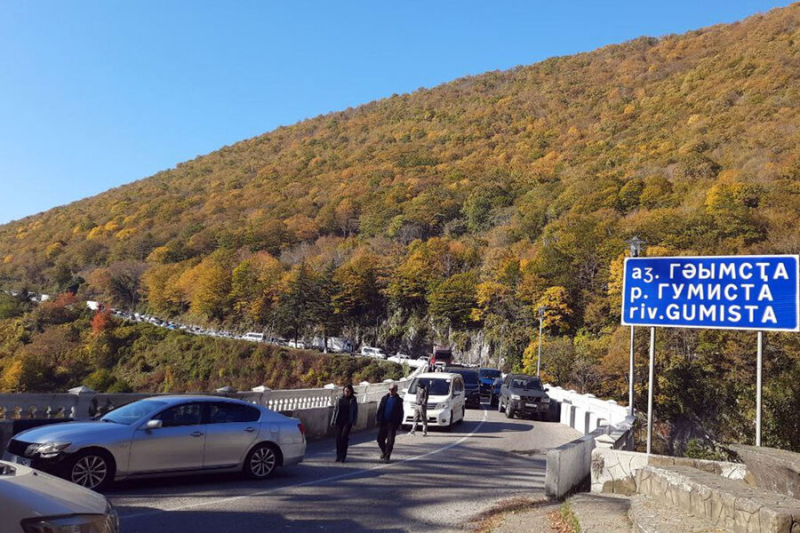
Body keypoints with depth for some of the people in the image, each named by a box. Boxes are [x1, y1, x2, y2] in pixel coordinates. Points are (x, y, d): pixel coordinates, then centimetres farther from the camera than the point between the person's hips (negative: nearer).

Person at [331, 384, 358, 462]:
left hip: (348, 422, -3)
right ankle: (338, 455, 15)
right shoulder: (340, 399, 9)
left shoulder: (353, 400, 4)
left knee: (344, 437, -14)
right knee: (338, 438, 2)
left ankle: (343, 456, -4)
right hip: (339, 421, 3)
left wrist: (354, 422, -4)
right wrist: (333, 421, 6)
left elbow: (355, 412, 5)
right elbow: (335, 410, 11)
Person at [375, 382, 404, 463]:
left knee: (390, 441, -4)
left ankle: (387, 456, 6)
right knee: (380, 439, 5)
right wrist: (377, 419, 2)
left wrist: (399, 423, -6)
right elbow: (380, 409, 11)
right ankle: (383, 451, 30)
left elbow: (400, 413, 2)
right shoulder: (384, 398, 11)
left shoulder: (399, 400, 3)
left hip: (392, 423, -3)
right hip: (383, 422, 3)